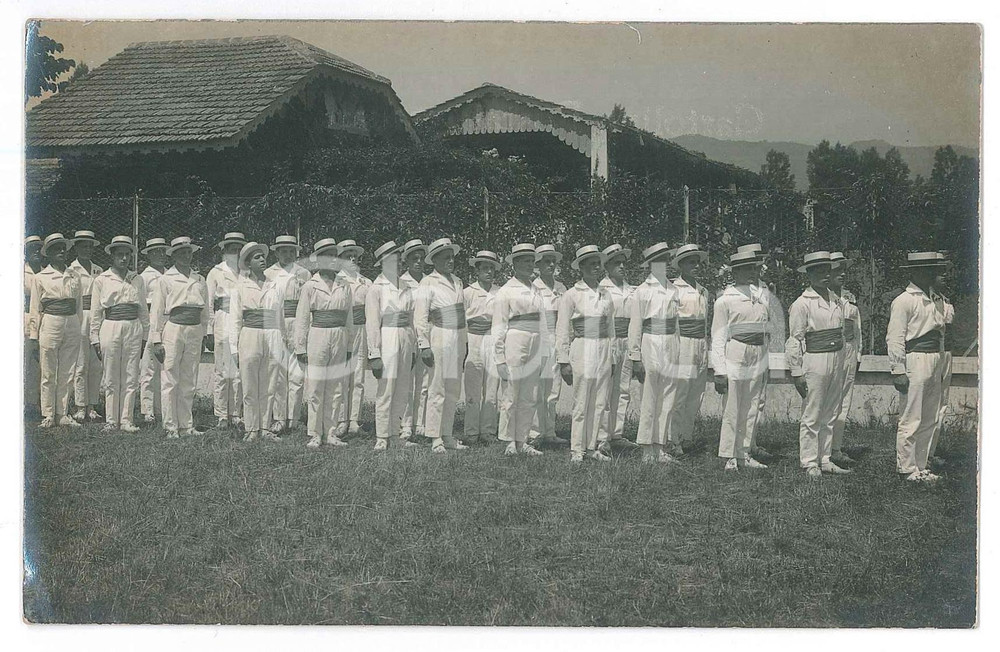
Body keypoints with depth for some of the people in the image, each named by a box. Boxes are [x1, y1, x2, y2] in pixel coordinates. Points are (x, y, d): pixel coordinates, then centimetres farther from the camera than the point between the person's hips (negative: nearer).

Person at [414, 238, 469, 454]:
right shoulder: (428, 283, -6)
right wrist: (424, 346, -14)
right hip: (439, 340, -7)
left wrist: (465, 341, 18)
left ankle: (447, 436, 16)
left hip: (458, 341, 7)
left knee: (453, 391, 9)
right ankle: (435, 438, 0)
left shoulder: (457, 282, 16)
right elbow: (420, 316, -10)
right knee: (437, 391, -5)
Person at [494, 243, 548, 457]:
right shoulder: (506, 291, -3)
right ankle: (509, 442, 8)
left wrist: (544, 352, 15)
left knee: (529, 399, 7)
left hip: (534, 348, 6)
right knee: (510, 397, -1)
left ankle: (521, 441, 14)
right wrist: (499, 358, -9)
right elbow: (499, 327, -5)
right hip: (514, 345, -6)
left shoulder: (536, 291, 15)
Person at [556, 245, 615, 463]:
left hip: (604, 353, 5)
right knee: (581, 405, -3)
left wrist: (613, 356, 15)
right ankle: (576, 450, 6)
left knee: (599, 404, 6)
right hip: (582, 352, -5)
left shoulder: (606, 295, 13)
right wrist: (564, 361, -6)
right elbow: (562, 331, -2)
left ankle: (591, 447, 15)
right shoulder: (572, 295, -1)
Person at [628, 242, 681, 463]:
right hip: (651, 345, -5)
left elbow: (677, 323, 17)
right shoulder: (642, 291, -2)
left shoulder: (674, 290, 12)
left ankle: (660, 446, 12)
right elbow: (635, 326, -3)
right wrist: (636, 357, -6)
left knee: (668, 400, 5)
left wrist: (680, 352, 13)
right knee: (649, 400, -2)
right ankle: (646, 448, 6)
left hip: (672, 347, 5)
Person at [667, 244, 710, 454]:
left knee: (695, 398, 7)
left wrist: (707, 350, 20)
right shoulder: (673, 289, -4)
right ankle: (672, 440, -1)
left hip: (701, 348, 6)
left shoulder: (703, 291, 16)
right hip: (682, 344, -6)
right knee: (678, 397, -7)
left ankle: (687, 437, 16)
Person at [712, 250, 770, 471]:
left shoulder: (761, 296, 12)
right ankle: (729, 457, 5)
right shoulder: (724, 300, -4)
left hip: (758, 359, 5)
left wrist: (765, 366, 16)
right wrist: (719, 371, -10)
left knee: (750, 409, 8)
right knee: (732, 410, -3)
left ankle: (744, 454, 16)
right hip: (734, 359, -5)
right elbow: (718, 338, -5)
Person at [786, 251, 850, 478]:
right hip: (814, 360, -7)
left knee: (830, 415, 10)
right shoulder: (802, 304, -8)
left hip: (837, 361, 7)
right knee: (811, 416, -3)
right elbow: (794, 340, -9)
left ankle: (825, 460, 18)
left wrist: (841, 364, 16)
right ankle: (809, 463, 5)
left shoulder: (836, 300, 12)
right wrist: (796, 372, -12)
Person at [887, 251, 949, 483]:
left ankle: (921, 466, 20)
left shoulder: (938, 300, 16)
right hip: (914, 360, -8)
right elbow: (894, 338, -12)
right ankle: (906, 468, 3)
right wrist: (898, 370, -16)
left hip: (935, 361, 8)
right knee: (911, 419, -5)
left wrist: (941, 366, 19)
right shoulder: (904, 301, -8)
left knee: (930, 419, 11)